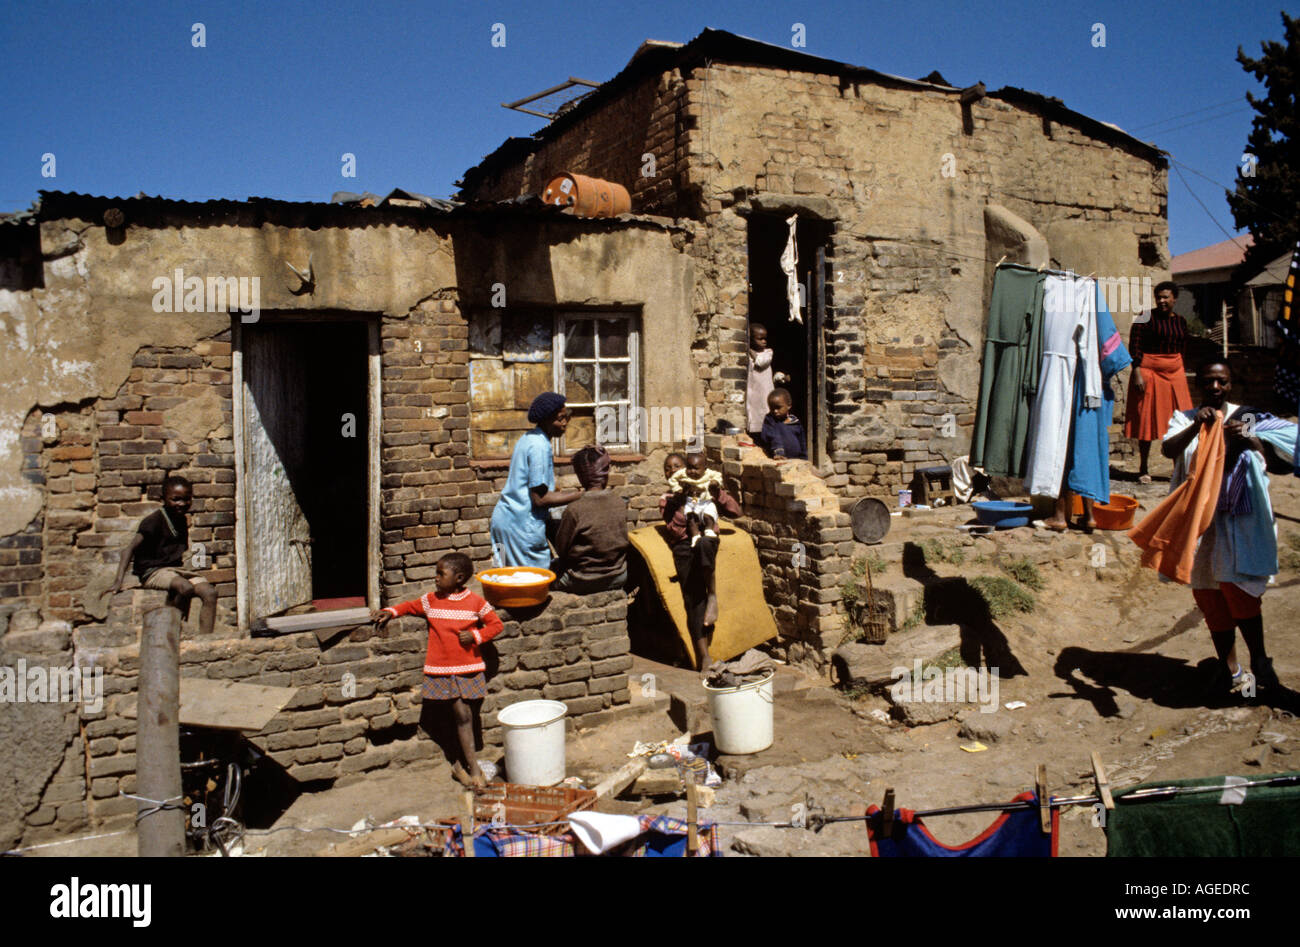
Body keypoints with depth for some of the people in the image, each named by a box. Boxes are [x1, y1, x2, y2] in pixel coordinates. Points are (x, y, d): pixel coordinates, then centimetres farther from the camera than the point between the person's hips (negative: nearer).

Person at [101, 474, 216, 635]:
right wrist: (118, 582, -25)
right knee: (186, 588, -35)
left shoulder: (182, 520, 13)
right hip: (153, 572, -7)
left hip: (176, 568, 7)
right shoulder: (155, 520, -10)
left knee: (210, 593, -17)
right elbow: (131, 548, -16)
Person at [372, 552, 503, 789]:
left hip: (469, 669, 0)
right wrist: (391, 611, 8)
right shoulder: (431, 600, 4)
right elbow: (412, 606, 23)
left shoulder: (475, 602, -3)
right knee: (462, 715, -6)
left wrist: (476, 635, -11)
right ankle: (474, 769, -2)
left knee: (468, 716, 6)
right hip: (441, 670, 0)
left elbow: (496, 624, 2)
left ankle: (459, 764, 24)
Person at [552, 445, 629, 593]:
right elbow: (623, 540, 5)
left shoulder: (574, 509, -23)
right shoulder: (620, 503, -9)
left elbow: (561, 549, -10)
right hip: (619, 579, 5)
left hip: (584, 583, -5)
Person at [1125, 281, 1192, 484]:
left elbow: (1182, 349, 20)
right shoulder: (1146, 319, -5)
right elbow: (1134, 347, -10)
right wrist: (1137, 374, -18)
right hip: (1149, 372, -5)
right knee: (1147, 420, -2)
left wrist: (1182, 373, 17)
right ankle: (1143, 469, 7)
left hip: (1175, 373, 5)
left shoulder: (1181, 322, 12)